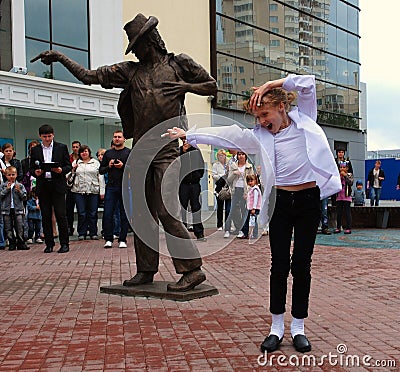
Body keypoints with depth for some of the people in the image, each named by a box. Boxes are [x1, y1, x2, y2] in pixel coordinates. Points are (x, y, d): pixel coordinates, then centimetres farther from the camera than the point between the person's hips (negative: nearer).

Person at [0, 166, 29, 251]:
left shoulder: (20, 185, 4)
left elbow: (24, 197, 1)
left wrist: (19, 191, -13)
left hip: (18, 209, -1)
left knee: (20, 228, -1)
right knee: (8, 228, 5)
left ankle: (21, 243, 6)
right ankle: (12, 244, 13)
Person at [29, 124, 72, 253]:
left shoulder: (62, 147, 6)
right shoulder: (35, 150, 11)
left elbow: (69, 166, 5)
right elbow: (31, 168, 12)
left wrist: (61, 170, -15)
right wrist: (35, 172, -10)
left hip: (58, 185, -2)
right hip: (43, 187, 3)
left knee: (61, 215, -6)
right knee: (46, 216, 5)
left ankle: (64, 244, 2)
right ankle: (49, 244, 13)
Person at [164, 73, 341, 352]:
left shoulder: (303, 119, 3)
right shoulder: (259, 136, 5)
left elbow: (307, 85, -6)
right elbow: (225, 135, 2)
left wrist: (270, 85, -7)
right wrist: (187, 135, -2)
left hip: (308, 199, -1)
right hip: (280, 201, 2)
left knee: (301, 264, 3)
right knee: (280, 265, 2)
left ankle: (298, 327, 13)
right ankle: (277, 327, 12)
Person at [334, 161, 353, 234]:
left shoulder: (349, 175, 2)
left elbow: (351, 183, -16)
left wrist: (345, 175, -14)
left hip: (346, 196, -4)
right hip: (339, 196, 4)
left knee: (347, 212, -4)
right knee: (338, 212, 6)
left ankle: (348, 228, -2)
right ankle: (338, 227, 13)